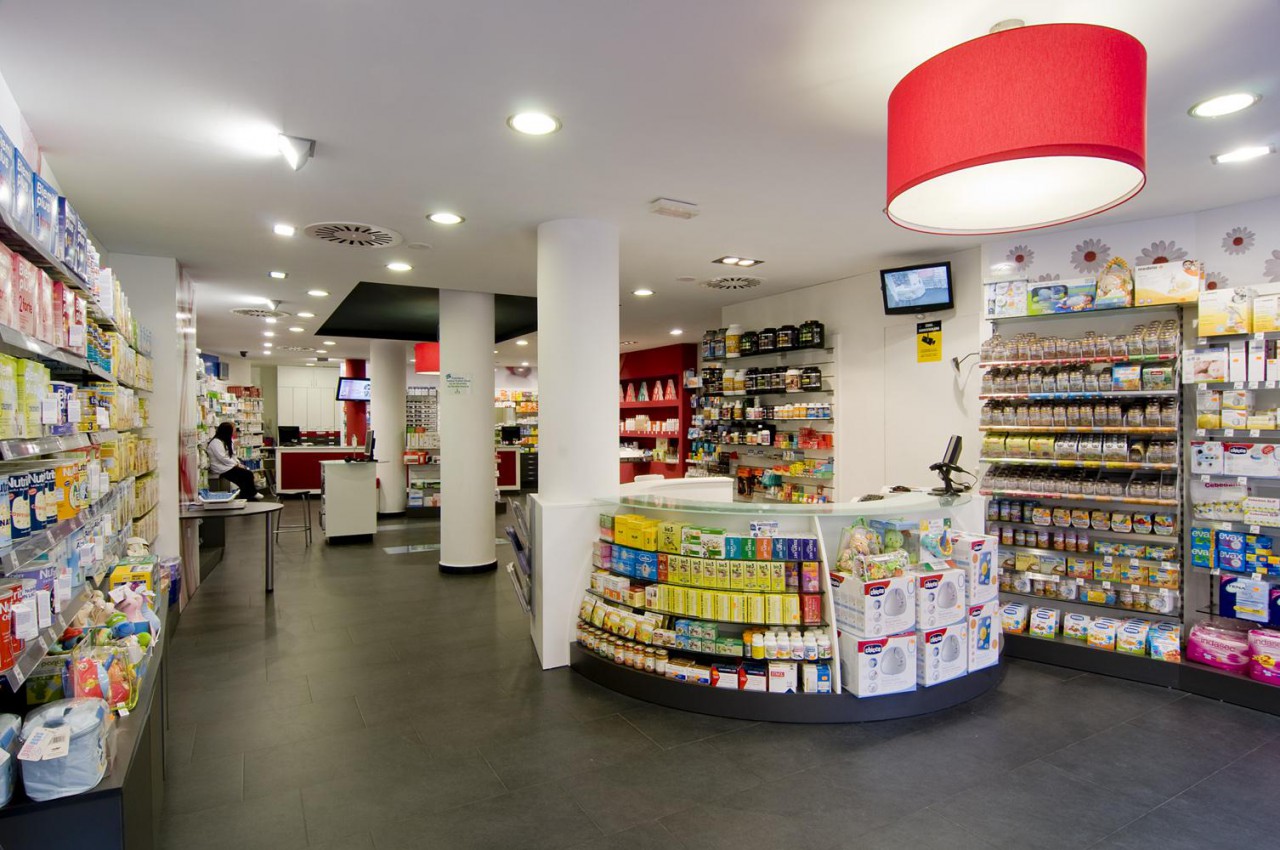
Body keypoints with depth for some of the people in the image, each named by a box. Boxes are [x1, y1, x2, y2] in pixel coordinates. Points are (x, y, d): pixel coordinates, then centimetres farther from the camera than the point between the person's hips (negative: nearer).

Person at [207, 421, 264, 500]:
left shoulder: (224, 441, 16)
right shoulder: (216, 442, -15)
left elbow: (230, 456, 18)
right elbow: (223, 458, -22)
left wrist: (238, 463, 2)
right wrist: (237, 465, -15)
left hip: (228, 466, 10)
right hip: (222, 470, -9)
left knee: (249, 471, -9)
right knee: (247, 474, -18)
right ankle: (252, 493, 1)